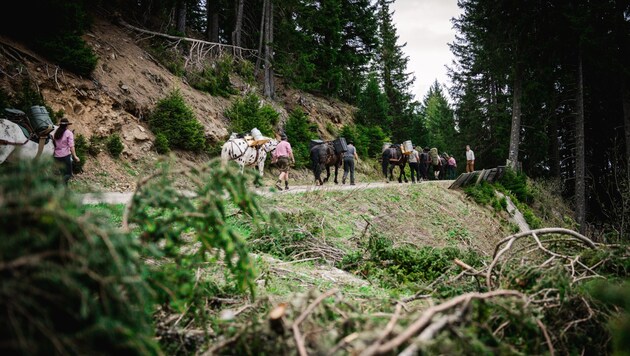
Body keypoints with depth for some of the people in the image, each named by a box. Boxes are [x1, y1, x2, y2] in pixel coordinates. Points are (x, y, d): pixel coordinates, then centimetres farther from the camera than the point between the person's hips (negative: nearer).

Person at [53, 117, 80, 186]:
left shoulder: (56, 133, 9)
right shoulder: (69, 133, -7)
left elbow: (54, 143, 12)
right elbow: (71, 146, -13)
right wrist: (75, 156, -13)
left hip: (57, 156, 6)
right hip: (65, 155, -6)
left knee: (63, 173, 15)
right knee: (68, 174, -1)